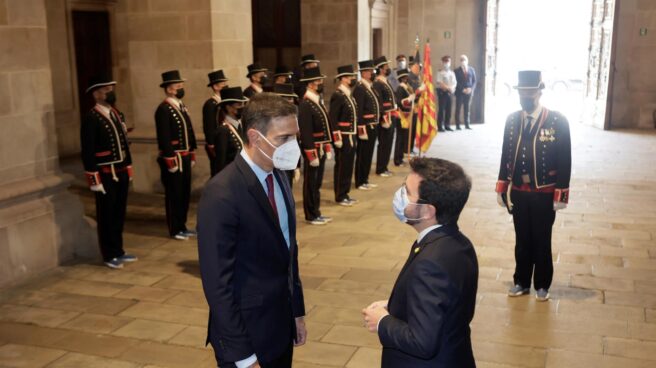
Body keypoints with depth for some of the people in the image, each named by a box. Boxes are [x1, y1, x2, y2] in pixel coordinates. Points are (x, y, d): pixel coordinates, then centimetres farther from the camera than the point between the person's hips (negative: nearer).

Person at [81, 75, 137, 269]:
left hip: (121, 173, 7)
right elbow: (88, 151, -15)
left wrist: (128, 170, 16)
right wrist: (94, 179, -16)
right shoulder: (91, 118, -12)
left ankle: (119, 251, 25)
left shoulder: (117, 114, 12)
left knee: (119, 214, 14)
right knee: (106, 216, 4)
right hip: (105, 175, -7)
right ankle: (109, 256, 14)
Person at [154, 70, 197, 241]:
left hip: (185, 158, 8)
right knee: (174, 194, 1)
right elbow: (164, 139, -19)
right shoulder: (163, 109, -14)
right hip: (173, 158, -8)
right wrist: (171, 161, -19)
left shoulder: (181, 106, 13)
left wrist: (192, 155, 14)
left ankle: (182, 226, 24)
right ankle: (175, 230, 11)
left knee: (185, 193, 13)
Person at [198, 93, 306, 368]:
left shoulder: (278, 177, 2)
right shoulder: (222, 194, -22)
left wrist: (297, 312, 13)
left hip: (281, 325, 7)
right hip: (247, 333, -7)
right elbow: (218, 283, -21)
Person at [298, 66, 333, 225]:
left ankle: (316, 212, 25)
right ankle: (311, 216, 12)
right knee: (310, 184, 2)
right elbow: (306, 133, -21)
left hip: (321, 149, 9)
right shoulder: (305, 105, -17)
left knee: (317, 183, 15)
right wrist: (312, 155, -21)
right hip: (313, 150, -9)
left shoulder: (319, 101, 11)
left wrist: (328, 147, 14)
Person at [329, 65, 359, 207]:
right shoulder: (337, 95, -16)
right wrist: (337, 138, -20)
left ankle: (345, 194, 23)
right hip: (343, 137, -9)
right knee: (341, 167, 0)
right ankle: (340, 197, 10)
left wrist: (354, 135, 14)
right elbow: (332, 119, -19)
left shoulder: (349, 94, 12)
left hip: (351, 136, 9)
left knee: (348, 166, 14)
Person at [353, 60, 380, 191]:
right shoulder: (359, 88, -15)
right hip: (365, 127, -9)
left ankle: (365, 180, 25)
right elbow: (358, 111, -20)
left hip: (373, 126, 9)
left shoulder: (370, 87, 14)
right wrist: (361, 129, -22)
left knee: (368, 154, 15)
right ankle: (360, 182, 10)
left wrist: (375, 125, 15)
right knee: (362, 155, 0)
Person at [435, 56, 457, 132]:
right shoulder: (440, 73, -3)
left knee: (448, 109, 6)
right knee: (441, 109, -7)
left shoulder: (452, 73, 15)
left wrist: (452, 87, -10)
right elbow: (439, 83, -12)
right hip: (442, 91, -6)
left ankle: (447, 125, 12)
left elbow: (454, 82, 11)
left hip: (450, 92, 6)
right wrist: (448, 87, -17)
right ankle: (440, 126, -4)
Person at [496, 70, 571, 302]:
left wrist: (561, 194, -11)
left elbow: (564, 160, -9)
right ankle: (522, 282, 29)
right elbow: (506, 155, 7)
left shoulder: (558, 121, -11)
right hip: (518, 192, 3)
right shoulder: (512, 120, 2)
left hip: (545, 194, -3)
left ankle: (542, 285, 27)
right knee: (522, 240, 15)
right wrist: (501, 189, 7)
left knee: (542, 241, 11)